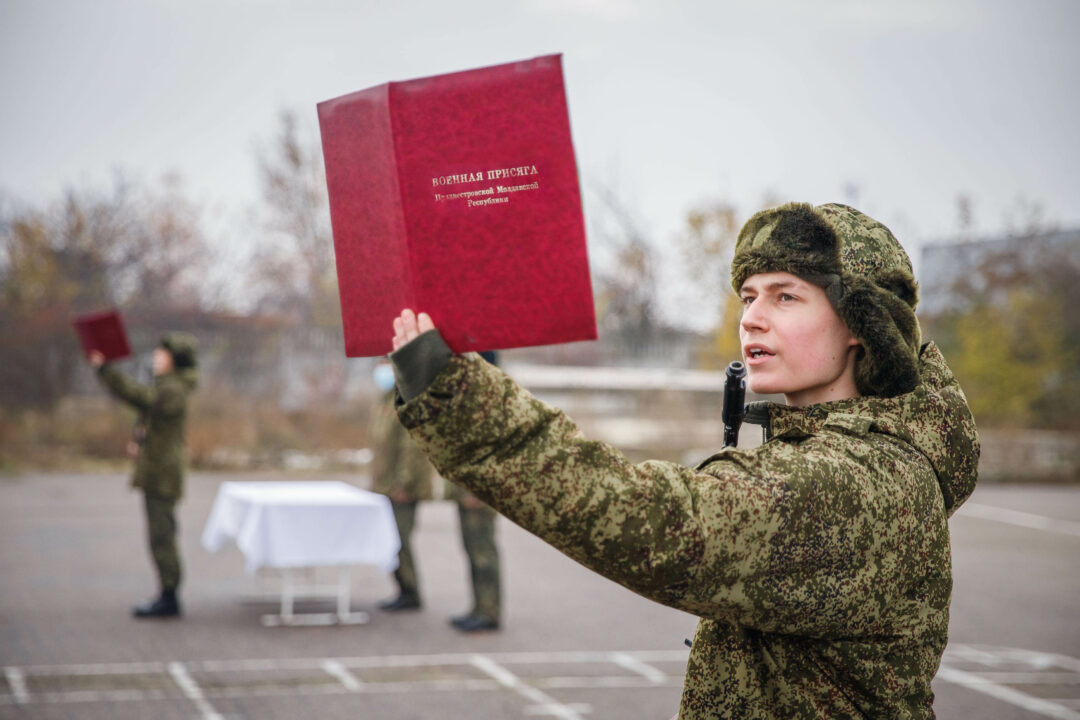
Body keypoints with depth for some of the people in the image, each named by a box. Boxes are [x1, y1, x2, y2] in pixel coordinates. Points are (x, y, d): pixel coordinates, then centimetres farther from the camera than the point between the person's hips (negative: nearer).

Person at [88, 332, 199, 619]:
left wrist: (105, 369, -28)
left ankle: (169, 598, -5)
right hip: (157, 474, 11)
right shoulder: (167, 386, 18)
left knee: (161, 537, -8)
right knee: (162, 537, 13)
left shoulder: (172, 390, -16)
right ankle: (168, 596, 19)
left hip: (161, 475, -11)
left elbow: (137, 395, -29)